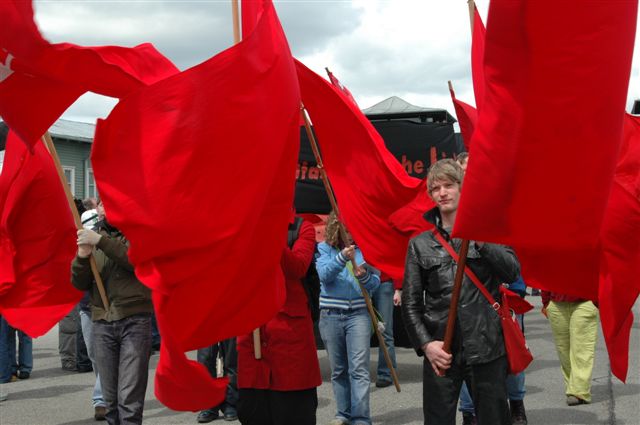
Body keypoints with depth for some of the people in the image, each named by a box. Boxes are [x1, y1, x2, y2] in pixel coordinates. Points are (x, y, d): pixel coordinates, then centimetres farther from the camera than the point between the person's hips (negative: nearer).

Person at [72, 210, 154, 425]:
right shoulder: (92, 236, 14)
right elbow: (79, 284, 8)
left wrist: (101, 241, -22)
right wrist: (82, 257, -11)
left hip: (135, 320, -4)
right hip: (102, 323, 4)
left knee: (129, 399, -9)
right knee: (111, 399, 6)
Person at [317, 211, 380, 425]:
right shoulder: (323, 248, 3)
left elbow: (375, 283, 3)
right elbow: (325, 274, -14)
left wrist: (364, 276, -19)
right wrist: (342, 257, -29)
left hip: (358, 314, -1)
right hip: (331, 316, 1)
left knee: (359, 368, -9)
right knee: (338, 370, 10)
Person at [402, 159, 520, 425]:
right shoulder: (420, 243, 8)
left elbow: (512, 272, -5)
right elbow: (410, 303, 6)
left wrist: (480, 241, -15)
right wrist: (425, 344, -6)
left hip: (487, 349, -1)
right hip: (440, 352, 1)